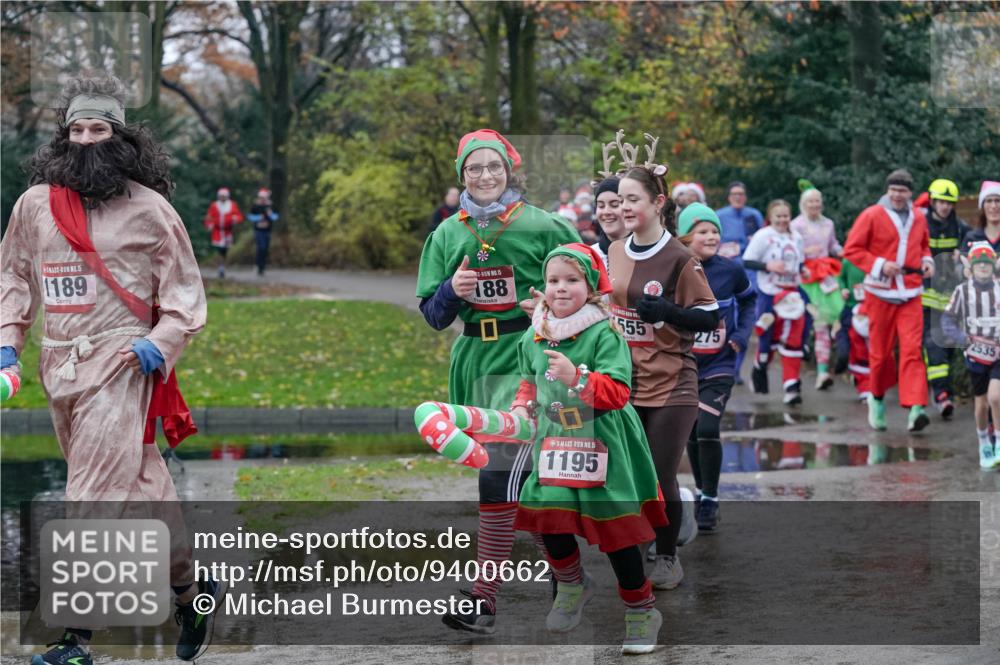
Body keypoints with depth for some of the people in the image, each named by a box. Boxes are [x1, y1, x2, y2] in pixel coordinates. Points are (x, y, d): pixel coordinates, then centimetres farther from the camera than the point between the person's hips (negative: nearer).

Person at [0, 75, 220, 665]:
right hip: (59, 366, 5)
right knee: (141, 486, 15)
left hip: (120, 364, -5)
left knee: (95, 497, -11)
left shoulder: (147, 207, -1)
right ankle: (190, 589, 32)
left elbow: (184, 289, 5)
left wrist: (163, 340, -10)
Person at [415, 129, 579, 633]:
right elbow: (433, 316, 10)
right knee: (521, 478, 13)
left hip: (525, 360, -5)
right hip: (474, 361, 5)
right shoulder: (448, 233, 7)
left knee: (499, 478, -16)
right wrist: (453, 290, -10)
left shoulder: (541, 227, -5)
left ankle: (484, 597, -14)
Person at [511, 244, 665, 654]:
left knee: (617, 533, 1)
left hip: (602, 447, -4)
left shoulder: (605, 333, -13)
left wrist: (577, 377, -33)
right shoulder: (534, 337, 5)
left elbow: (617, 391, -20)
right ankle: (571, 585, 29)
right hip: (554, 445, 5)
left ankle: (641, 612, 19)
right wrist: (522, 407, 4)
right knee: (551, 524, -3)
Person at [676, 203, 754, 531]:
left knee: (707, 429, -15)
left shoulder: (730, 270, -7)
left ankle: (710, 501, -2)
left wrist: (742, 333, -2)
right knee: (691, 433, 12)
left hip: (719, 366, -1)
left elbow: (748, 299, 12)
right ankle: (701, 492, 32)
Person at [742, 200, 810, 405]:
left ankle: (792, 385, -6)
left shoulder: (796, 237, 9)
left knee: (793, 340, -5)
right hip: (769, 293, -4)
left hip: (792, 294, 4)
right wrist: (768, 266, -22)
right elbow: (746, 262, -9)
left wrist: (803, 270, 2)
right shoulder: (763, 236, -7)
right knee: (768, 338, 6)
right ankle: (759, 371, 34)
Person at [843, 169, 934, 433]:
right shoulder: (871, 216, -5)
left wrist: (926, 261, 4)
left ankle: (915, 408, -21)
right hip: (881, 293, -2)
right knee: (880, 351, 5)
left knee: (912, 349, -12)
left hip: (910, 295, 2)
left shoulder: (918, 218, 9)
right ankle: (877, 399, 30)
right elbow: (851, 250, -6)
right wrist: (879, 265, -17)